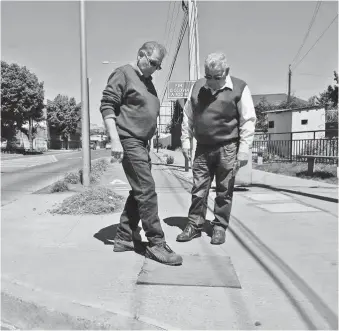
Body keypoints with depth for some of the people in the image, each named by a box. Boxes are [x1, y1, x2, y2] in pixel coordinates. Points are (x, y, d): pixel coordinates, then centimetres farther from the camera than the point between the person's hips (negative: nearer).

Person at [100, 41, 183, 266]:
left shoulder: (148, 82, 20)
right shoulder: (123, 74, -5)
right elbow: (107, 106, -13)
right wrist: (115, 140, -21)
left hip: (142, 143, 9)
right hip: (129, 142, -9)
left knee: (139, 192, 10)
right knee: (147, 191, -10)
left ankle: (125, 238, 20)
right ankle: (156, 244, -3)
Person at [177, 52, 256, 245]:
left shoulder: (239, 88, -5)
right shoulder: (197, 87, 7)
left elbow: (248, 121, -6)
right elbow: (188, 116, 13)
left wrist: (244, 149, -11)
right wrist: (186, 140, 9)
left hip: (227, 148, -3)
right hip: (203, 148, 4)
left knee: (224, 191, 6)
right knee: (199, 189, 7)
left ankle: (220, 227, 19)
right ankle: (195, 225, 18)